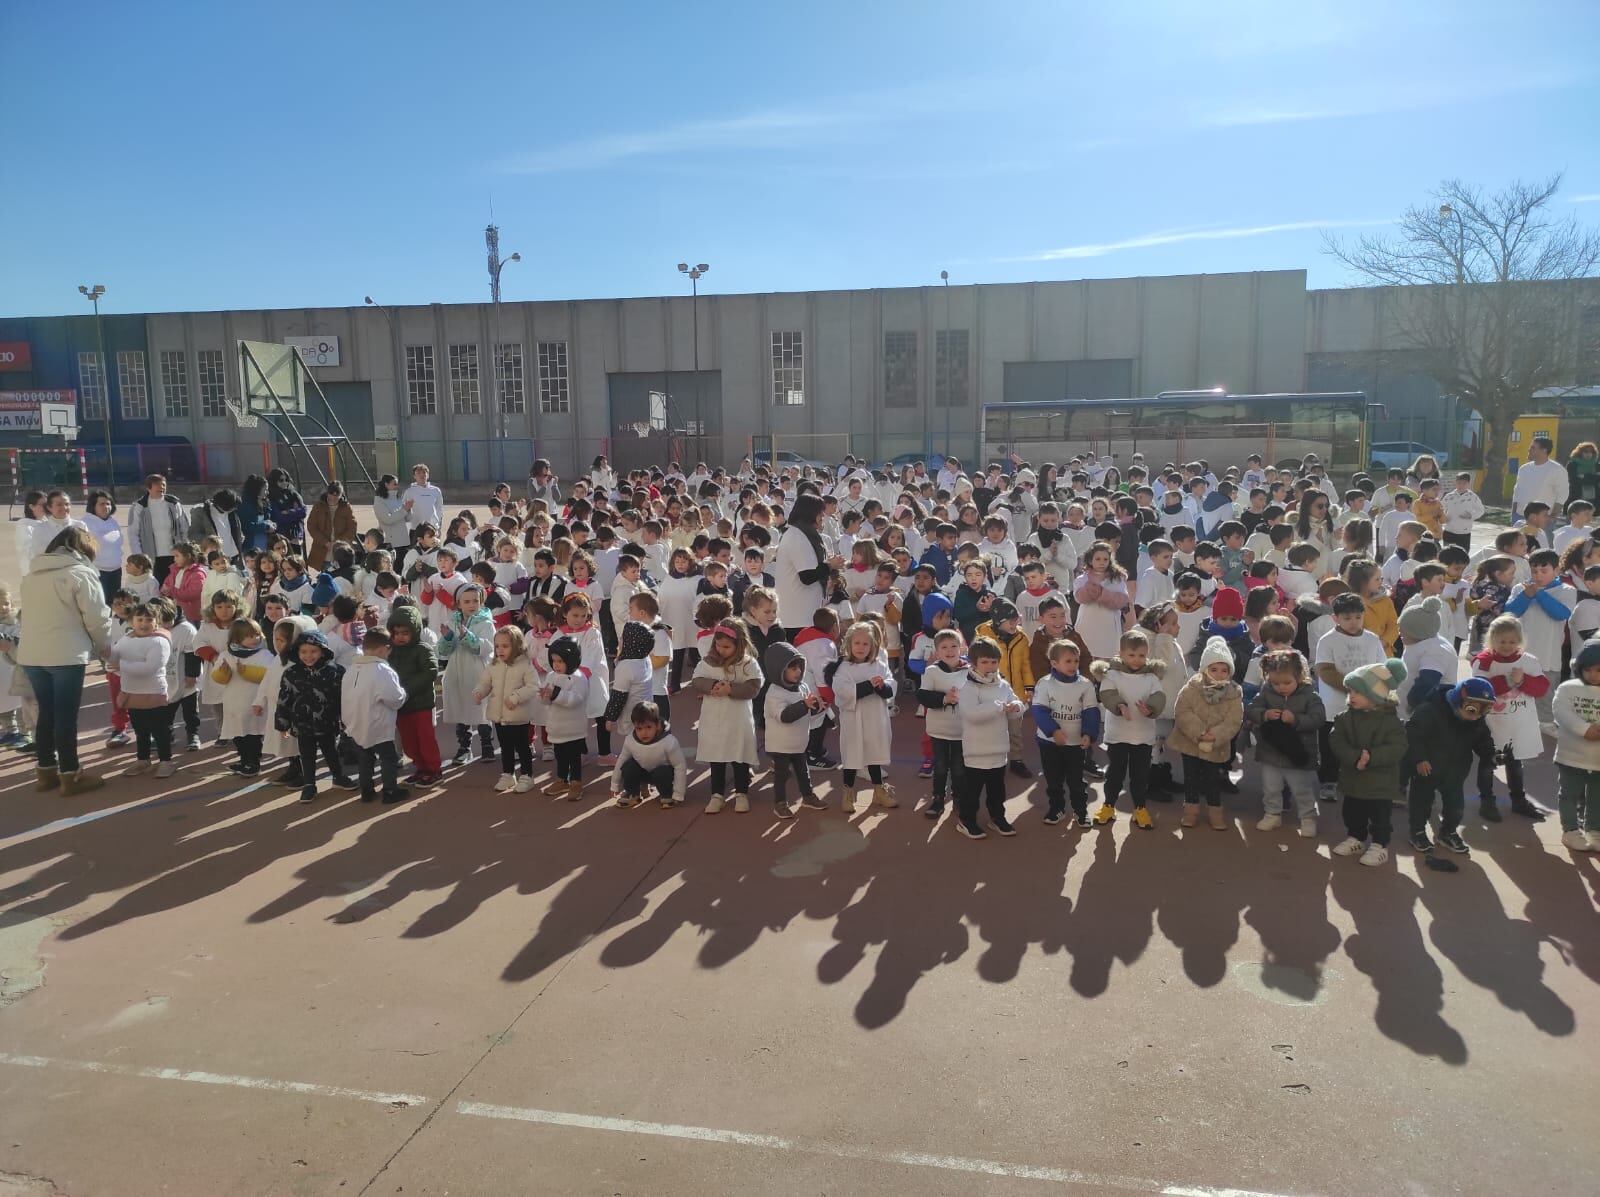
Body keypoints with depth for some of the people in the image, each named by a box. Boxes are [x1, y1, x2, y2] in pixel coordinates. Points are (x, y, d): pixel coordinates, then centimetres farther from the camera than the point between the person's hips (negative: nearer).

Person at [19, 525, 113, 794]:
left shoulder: (31, 575, 14)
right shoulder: (81, 573, -8)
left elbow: (33, 614, 18)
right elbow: (97, 618, -9)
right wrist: (104, 647, 8)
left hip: (31, 655, 6)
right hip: (66, 655, -6)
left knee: (46, 714, 15)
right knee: (66, 716, 0)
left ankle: (46, 771, 23)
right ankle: (70, 776, 6)